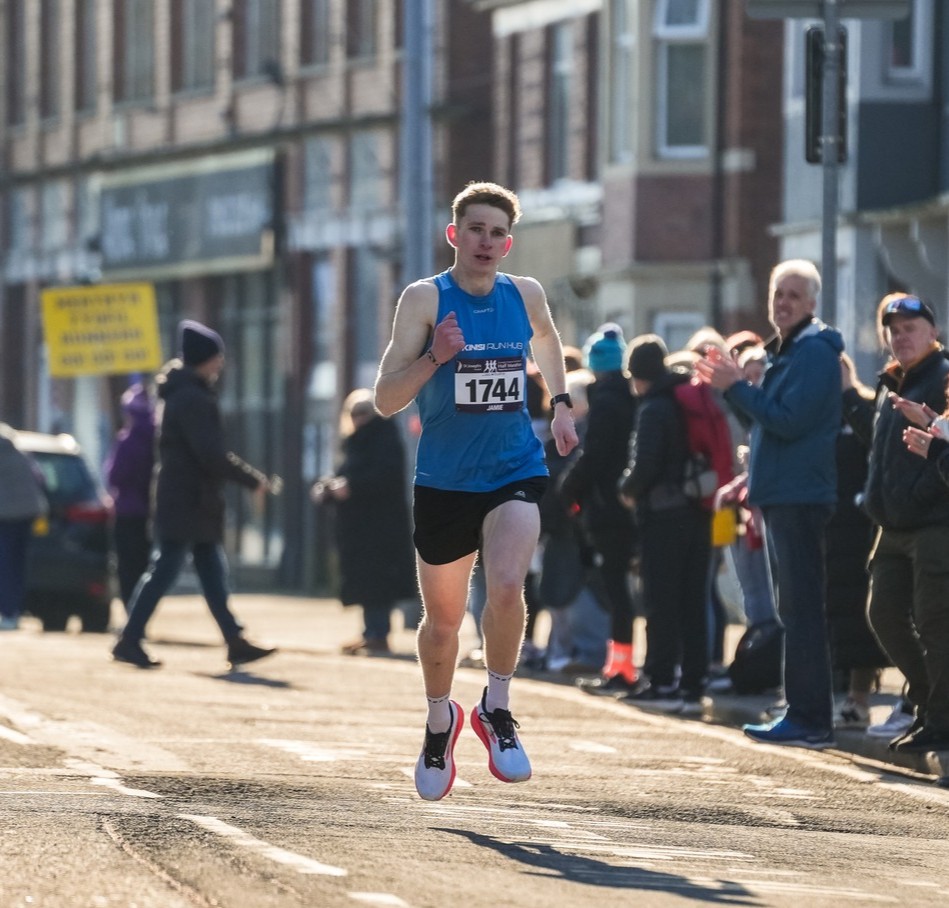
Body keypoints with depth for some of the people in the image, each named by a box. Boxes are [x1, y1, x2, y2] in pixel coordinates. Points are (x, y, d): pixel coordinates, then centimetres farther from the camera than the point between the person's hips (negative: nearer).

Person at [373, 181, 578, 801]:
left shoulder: (525, 295, 2)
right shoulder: (426, 299, -9)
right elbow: (386, 400, -13)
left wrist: (560, 403, 18)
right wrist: (434, 357, -27)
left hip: (516, 473, 1)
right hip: (444, 482, -1)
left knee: (507, 586, -25)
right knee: (443, 619, 11)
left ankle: (497, 711, -4)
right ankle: (440, 720, 39)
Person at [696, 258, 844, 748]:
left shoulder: (814, 353, -13)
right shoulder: (788, 352, 18)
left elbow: (788, 421, -21)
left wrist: (735, 387, -16)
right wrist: (754, 479, 17)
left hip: (800, 499, -10)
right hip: (781, 496, 10)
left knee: (801, 610, -10)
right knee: (796, 610, 12)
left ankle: (810, 720, -11)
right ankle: (805, 714, 16)